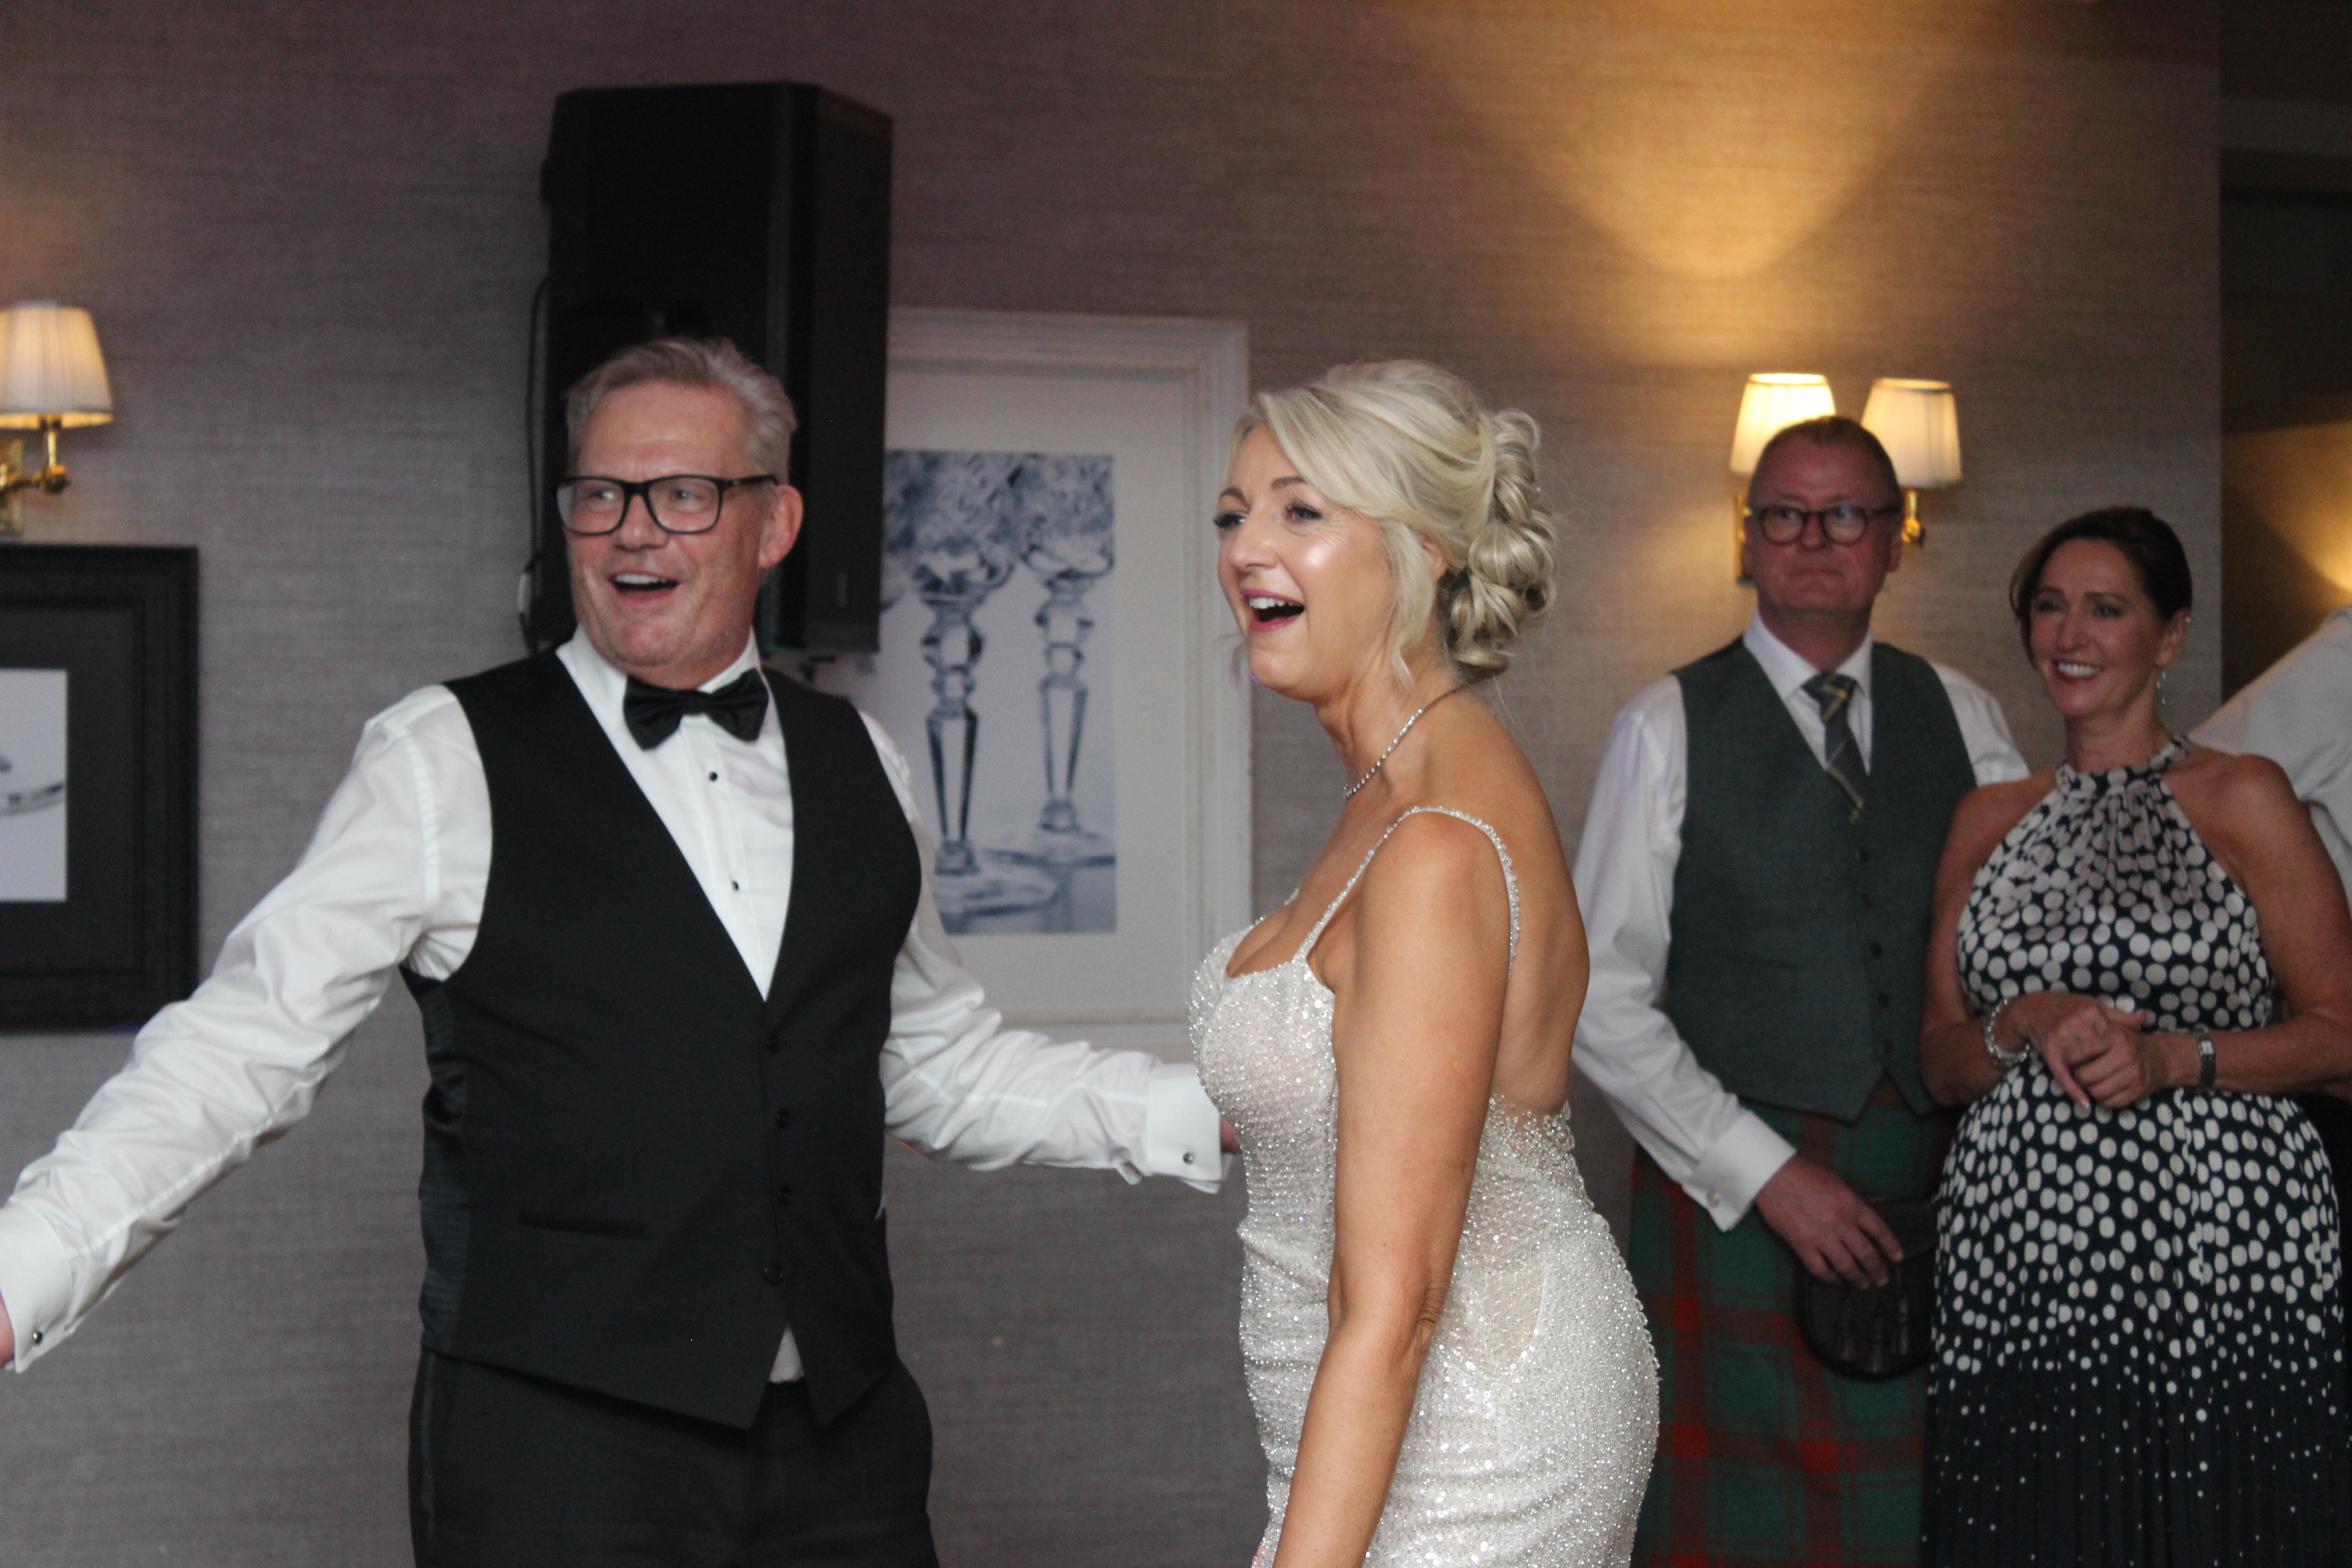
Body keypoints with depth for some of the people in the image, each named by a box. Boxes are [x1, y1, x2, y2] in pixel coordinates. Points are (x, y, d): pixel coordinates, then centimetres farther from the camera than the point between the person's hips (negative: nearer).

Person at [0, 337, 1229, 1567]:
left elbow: (941, 1066, 19)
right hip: (554, 1445, -4)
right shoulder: (441, 764, -3)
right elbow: (243, 1048, -7)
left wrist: (1224, 1110, 11)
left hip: (841, 1437, 4)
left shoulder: (856, 768, 11)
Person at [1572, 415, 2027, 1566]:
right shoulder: (1670, 728, 0)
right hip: (1728, 1193, -3)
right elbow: (1601, 1004, -4)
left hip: (1922, 1197, 3)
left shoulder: (1960, 716, 11)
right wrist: (1765, 1173, -9)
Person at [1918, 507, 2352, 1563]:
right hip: (2017, 1262, 3)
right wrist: (2023, 1028, -7)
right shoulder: (1988, 819, 14)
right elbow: (1941, 1060, 14)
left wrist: (2172, 1055, -15)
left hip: (2217, 1248, -3)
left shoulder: (2242, 799, 2)